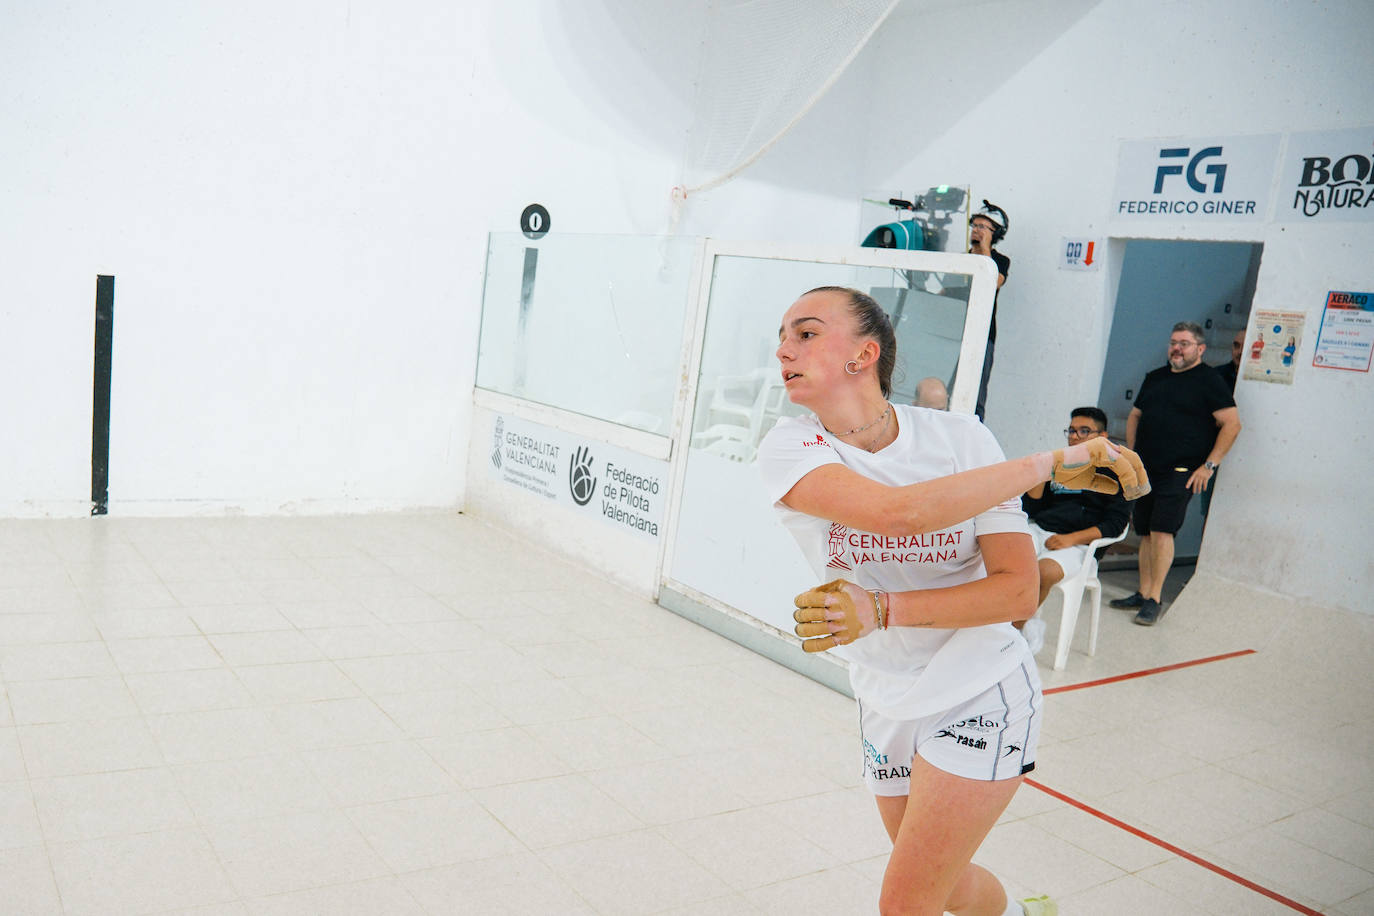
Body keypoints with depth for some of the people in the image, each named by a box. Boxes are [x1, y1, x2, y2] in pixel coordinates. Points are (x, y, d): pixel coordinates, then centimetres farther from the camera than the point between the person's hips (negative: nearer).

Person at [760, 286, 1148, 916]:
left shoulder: (960, 438, -14)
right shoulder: (788, 449, -14)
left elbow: (1019, 592, -18)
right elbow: (898, 512, -33)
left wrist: (880, 610, -29)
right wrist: (1050, 463, -29)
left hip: (981, 698, -3)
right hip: (887, 707, 3)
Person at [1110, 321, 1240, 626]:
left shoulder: (1209, 381, -2)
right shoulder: (1154, 378, 16)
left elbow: (1232, 424, -8)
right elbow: (1135, 416, 24)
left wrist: (1208, 465, -12)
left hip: (1180, 472, -6)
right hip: (1145, 469, 6)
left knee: (1162, 531, -13)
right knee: (1145, 532, 8)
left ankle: (1154, 600, -7)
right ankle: (1143, 594, 16)